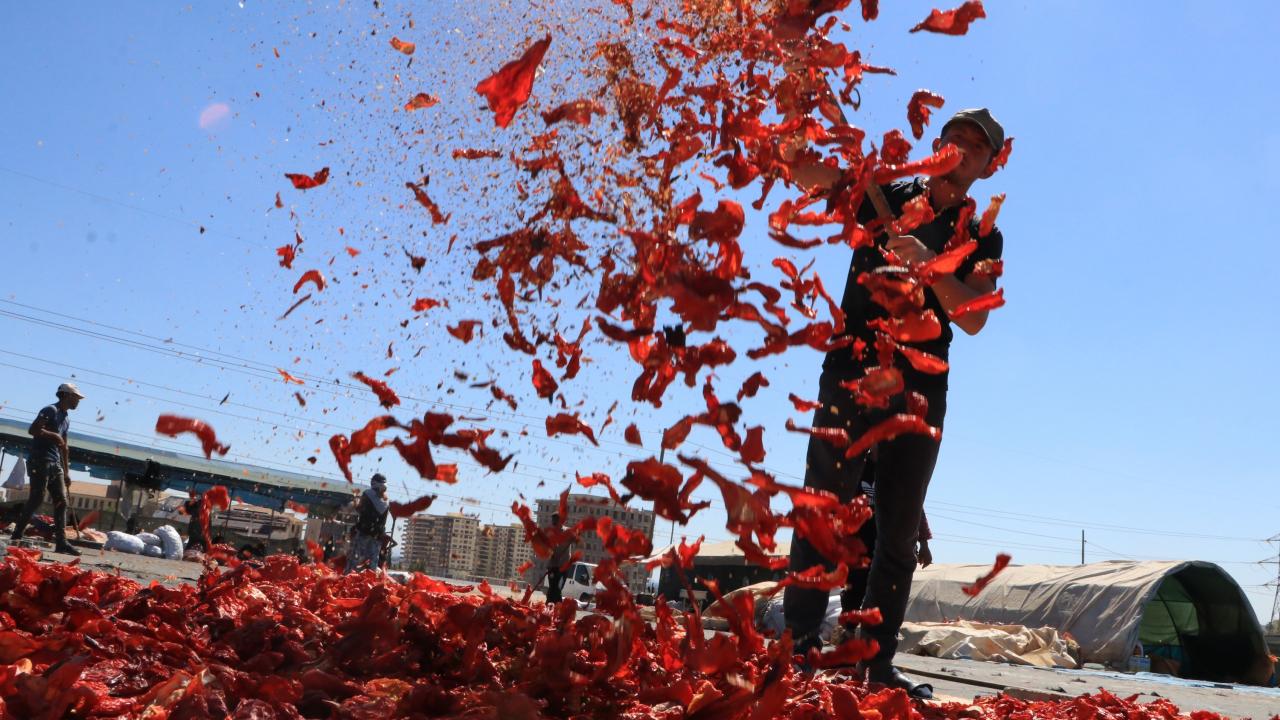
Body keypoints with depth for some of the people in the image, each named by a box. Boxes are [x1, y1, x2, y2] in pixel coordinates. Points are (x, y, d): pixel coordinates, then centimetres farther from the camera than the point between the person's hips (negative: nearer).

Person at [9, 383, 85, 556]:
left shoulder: (66, 419, 21)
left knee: (61, 502, 0)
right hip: (40, 461, -8)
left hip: (55, 464, 8)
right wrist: (54, 435, -13)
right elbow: (33, 429, -19)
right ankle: (16, 536, -3)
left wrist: (66, 473, 24)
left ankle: (61, 542, -2)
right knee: (36, 499, -12)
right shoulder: (50, 410, -5)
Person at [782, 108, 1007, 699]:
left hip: (921, 392, 3)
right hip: (852, 376, -2)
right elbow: (798, 164, -1)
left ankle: (877, 661, 12)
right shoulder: (883, 196, 9)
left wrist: (928, 264, -21)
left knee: (900, 531, 4)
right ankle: (800, 644, -7)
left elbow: (973, 318, -6)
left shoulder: (982, 239, 11)